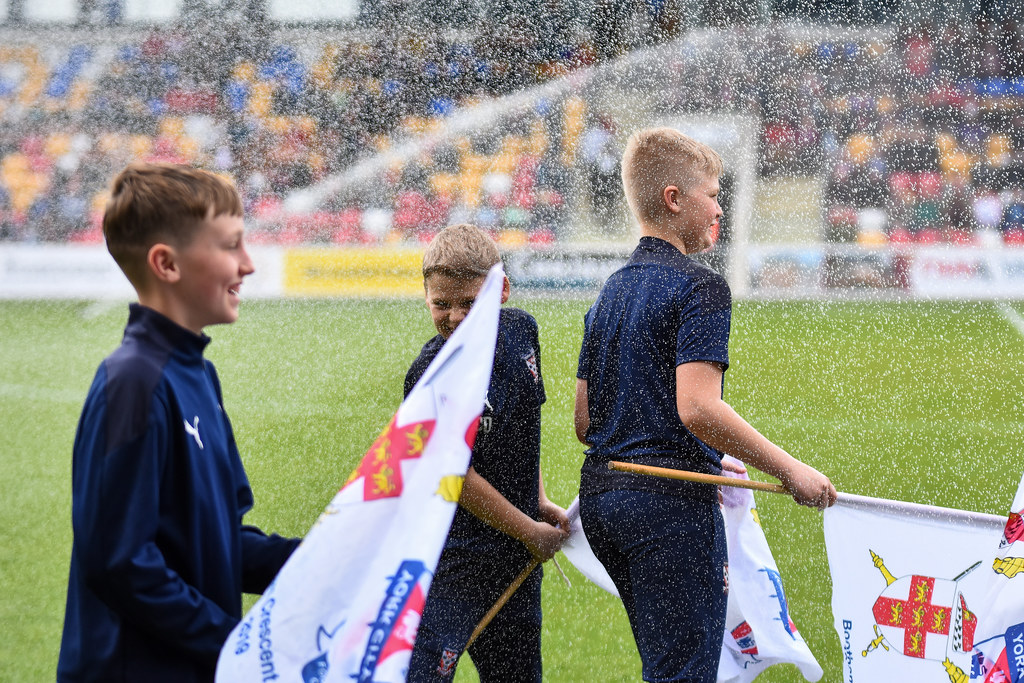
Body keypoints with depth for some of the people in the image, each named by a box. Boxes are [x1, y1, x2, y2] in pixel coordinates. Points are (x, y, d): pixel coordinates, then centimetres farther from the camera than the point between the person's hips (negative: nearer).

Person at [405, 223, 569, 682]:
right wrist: (531, 531, -9)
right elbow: (455, 475, -17)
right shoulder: (432, 376, -20)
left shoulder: (520, 329, 1)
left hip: (517, 558, 7)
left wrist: (540, 502, 14)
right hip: (453, 554, -7)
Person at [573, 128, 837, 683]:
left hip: (602, 492, 9)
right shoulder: (698, 287, -10)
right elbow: (697, 407, -22)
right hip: (671, 506, -9)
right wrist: (789, 469, -16)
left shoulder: (611, 292, 16)